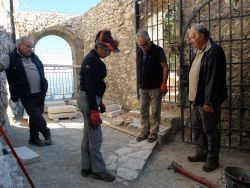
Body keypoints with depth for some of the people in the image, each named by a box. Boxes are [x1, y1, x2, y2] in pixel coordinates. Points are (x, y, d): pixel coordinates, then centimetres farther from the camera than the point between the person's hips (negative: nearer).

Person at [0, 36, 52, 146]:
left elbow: (41, 70, 20)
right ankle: (46, 133, 21)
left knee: (36, 117, 14)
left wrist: (44, 86, 18)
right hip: (26, 96, -5)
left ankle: (34, 138, 29)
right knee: (37, 117, -3)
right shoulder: (10, 58, -7)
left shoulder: (34, 56, 10)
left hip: (40, 93, 5)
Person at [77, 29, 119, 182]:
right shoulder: (92, 61, -18)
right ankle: (99, 170, 11)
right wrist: (94, 110, -23)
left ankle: (87, 167, 26)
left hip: (88, 99, 11)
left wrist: (99, 102, 22)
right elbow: (90, 87, -23)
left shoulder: (93, 59, 14)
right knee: (95, 137, -2)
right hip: (88, 100, -11)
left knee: (88, 135, 15)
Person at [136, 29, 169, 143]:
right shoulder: (139, 51, 6)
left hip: (155, 87, -5)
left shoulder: (158, 50, -10)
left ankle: (154, 133, 16)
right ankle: (145, 131, 24)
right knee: (143, 111, 11)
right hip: (142, 87, 6)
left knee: (155, 111, 3)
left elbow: (165, 67, -10)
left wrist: (164, 84, -14)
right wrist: (139, 83, 12)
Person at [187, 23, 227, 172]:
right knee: (197, 128, 17)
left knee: (210, 130, 4)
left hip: (206, 100, -9)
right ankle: (201, 153, 33)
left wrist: (209, 101, -23)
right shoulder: (198, 51, 13)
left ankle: (213, 159, 19)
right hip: (195, 98, 9)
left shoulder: (214, 50, -15)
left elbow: (214, 78, -22)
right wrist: (193, 97, 16)